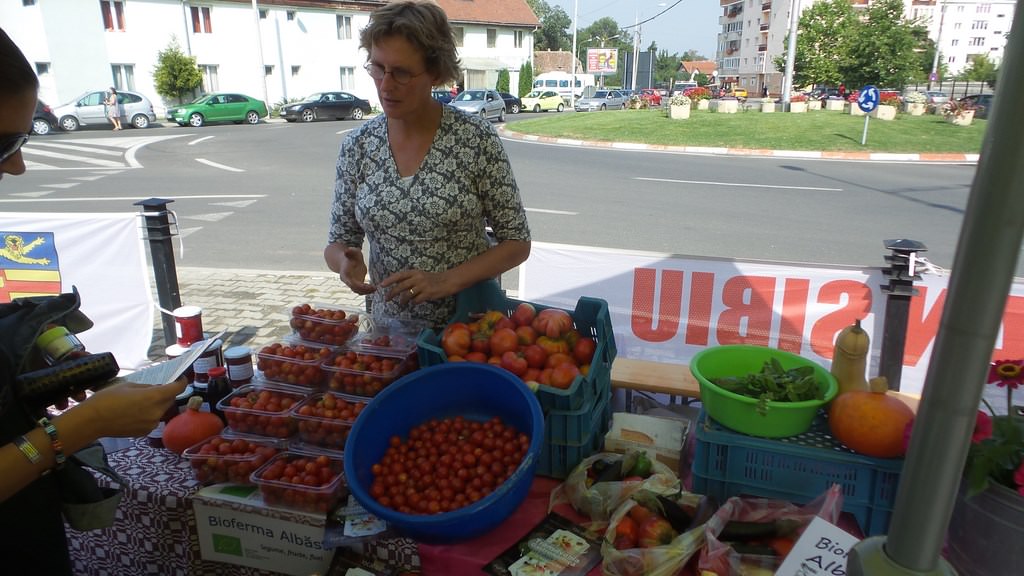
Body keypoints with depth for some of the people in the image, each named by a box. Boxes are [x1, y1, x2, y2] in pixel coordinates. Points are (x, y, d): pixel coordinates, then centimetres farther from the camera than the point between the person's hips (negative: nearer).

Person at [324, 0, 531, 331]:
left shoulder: (477, 138, -13)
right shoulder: (357, 145, -3)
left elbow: (517, 242, -8)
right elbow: (338, 241, 4)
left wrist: (445, 281, -21)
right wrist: (345, 261, -19)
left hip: (470, 322, -2)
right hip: (389, 326, 3)